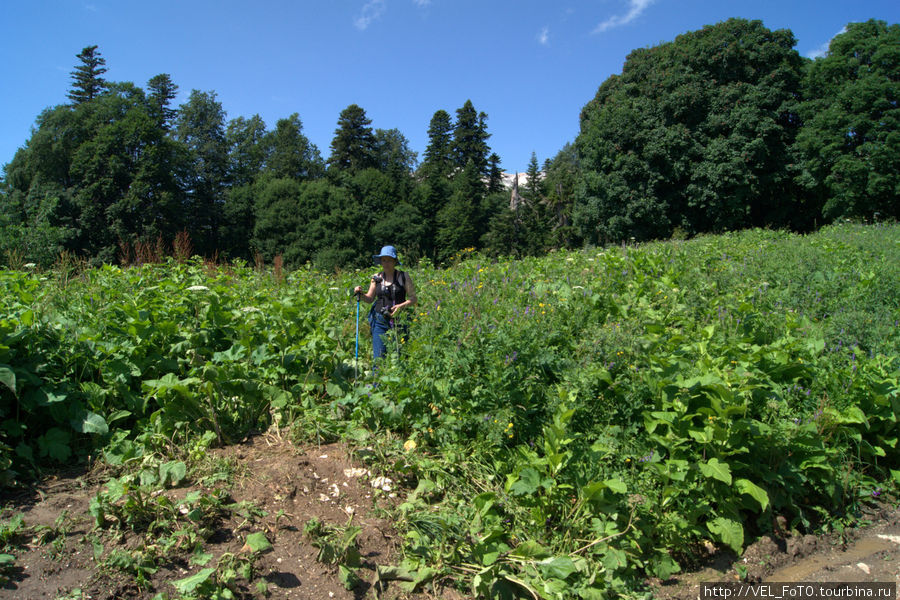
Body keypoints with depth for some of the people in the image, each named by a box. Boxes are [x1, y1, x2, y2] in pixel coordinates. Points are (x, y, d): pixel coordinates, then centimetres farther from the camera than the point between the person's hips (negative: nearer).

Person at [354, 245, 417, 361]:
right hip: (380, 321, 2)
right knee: (379, 356, -1)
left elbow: (413, 298, 1)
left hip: (398, 321, -2)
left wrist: (401, 306, -17)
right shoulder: (376, 278, 9)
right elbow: (370, 299, 12)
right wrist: (360, 294, -7)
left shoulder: (404, 276, 1)